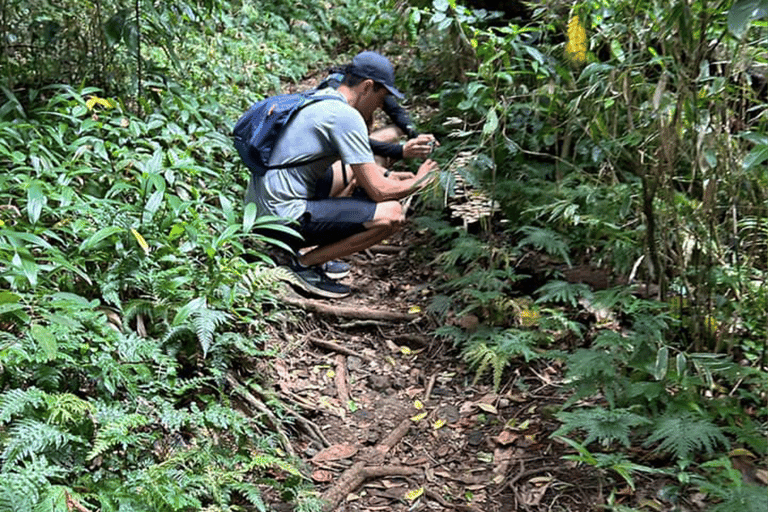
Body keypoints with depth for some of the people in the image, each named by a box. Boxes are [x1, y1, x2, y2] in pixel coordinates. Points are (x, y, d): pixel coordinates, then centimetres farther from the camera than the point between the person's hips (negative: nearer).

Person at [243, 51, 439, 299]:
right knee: (391, 214, -16)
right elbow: (379, 192, -14)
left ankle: (287, 248, 15)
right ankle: (305, 263, -4)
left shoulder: (319, 99, 15)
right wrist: (418, 181, 4)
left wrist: (390, 175, 22)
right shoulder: (346, 116, -14)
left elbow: (358, 161, 32)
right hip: (284, 217, -10)